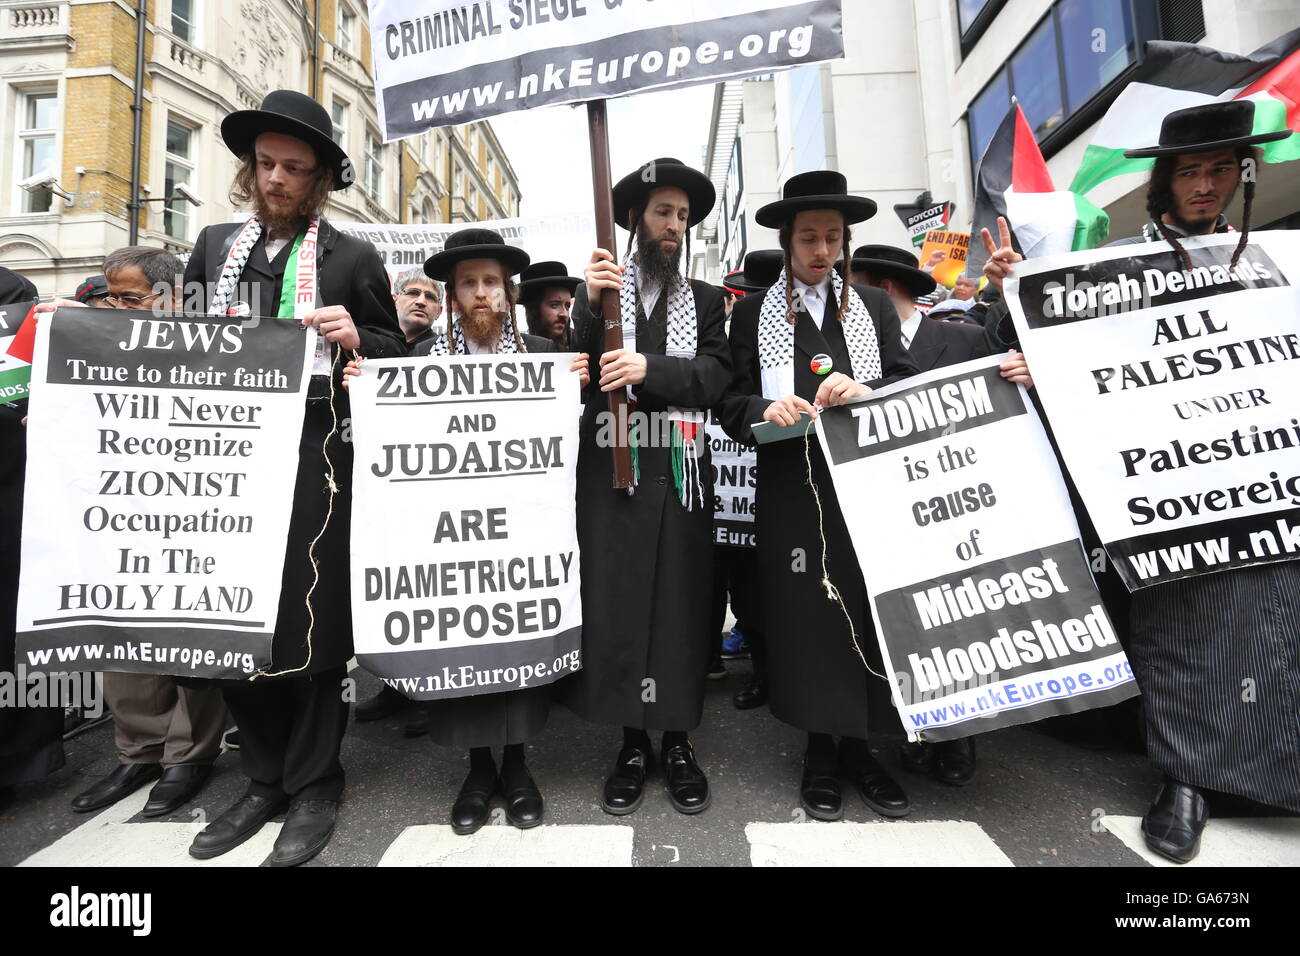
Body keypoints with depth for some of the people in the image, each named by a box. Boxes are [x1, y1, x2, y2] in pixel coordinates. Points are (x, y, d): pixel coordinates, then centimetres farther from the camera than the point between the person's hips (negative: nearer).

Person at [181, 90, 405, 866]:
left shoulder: (354, 258, 5)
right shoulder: (214, 245, 17)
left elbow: (397, 357, 5)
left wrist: (357, 337, -14)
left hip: (315, 462, -4)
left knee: (310, 621, 1)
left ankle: (314, 784, 19)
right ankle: (265, 779, 27)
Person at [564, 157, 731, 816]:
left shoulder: (707, 302, 13)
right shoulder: (599, 291, 11)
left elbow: (715, 377, -2)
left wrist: (649, 367, -17)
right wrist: (591, 305, -12)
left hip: (679, 475, 1)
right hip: (610, 472, 0)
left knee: (681, 606, 4)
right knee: (615, 605, 2)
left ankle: (677, 741, 22)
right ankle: (633, 742, 20)